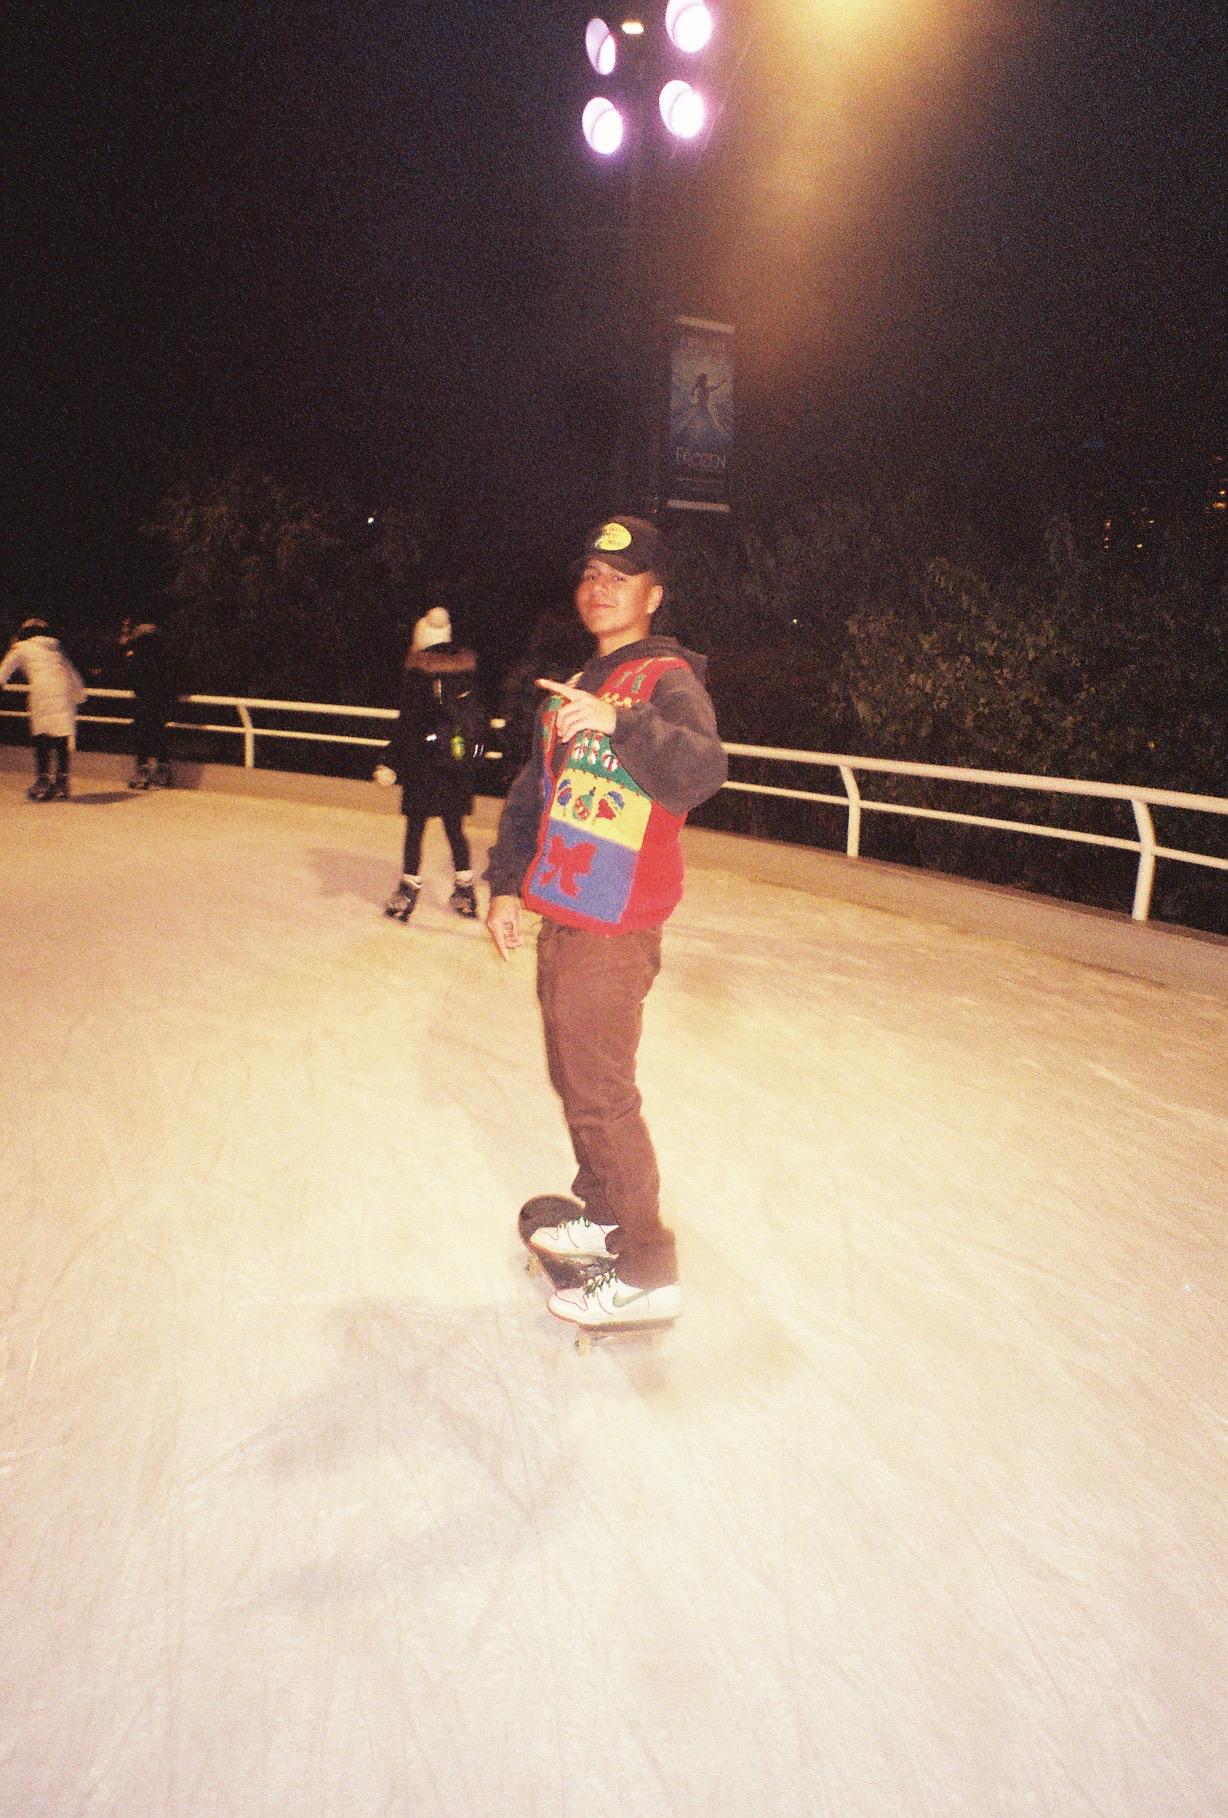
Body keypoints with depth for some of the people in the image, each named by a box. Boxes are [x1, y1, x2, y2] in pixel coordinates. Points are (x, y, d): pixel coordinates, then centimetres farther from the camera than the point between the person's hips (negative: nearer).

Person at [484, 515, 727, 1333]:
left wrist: (619, 722, -44)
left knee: (600, 1095, -4)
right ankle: (604, 1218, 36)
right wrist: (509, 885, 20)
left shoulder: (667, 677, -10)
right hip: (563, 917, 9)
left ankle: (647, 1273, 10)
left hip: (614, 928, -9)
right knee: (574, 1078, 18)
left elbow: (701, 773, -30)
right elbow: (534, 794, 23)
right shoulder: (578, 687, 17)